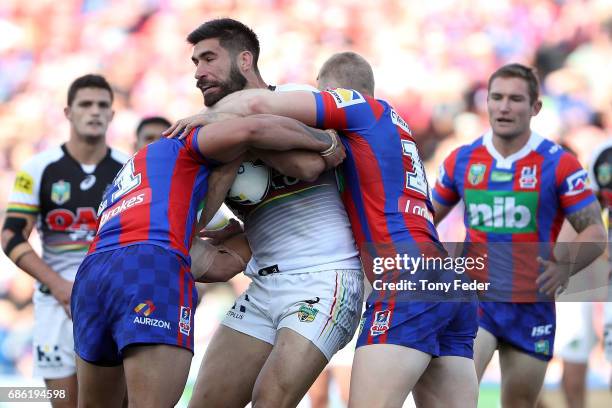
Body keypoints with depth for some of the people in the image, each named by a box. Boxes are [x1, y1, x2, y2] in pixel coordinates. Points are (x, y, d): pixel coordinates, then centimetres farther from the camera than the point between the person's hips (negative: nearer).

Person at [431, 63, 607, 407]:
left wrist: (565, 267, -24)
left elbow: (595, 232, -6)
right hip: (475, 298, 1)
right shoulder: (462, 160, 3)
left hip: (532, 305, -1)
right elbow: (428, 218, 16)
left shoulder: (559, 164, -7)